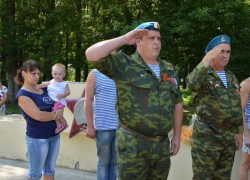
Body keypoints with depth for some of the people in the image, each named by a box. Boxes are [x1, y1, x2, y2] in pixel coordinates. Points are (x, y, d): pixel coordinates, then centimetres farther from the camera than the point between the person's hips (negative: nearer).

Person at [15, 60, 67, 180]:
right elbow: (39, 116, -23)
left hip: (54, 134, 7)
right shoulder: (23, 95, -13)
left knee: (50, 169, 15)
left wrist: (60, 110, -11)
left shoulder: (44, 89, 8)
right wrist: (57, 116, -10)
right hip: (37, 138, -7)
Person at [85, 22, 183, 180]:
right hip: (133, 144, -5)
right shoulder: (124, 65, -6)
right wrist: (125, 39, -16)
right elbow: (92, 54, -20)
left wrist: (177, 135, 13)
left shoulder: (170, 70, 11)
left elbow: (177, 103, 17)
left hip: (162, 144, 6)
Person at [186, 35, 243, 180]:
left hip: (229, 136, 6)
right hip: (207, 136, -6)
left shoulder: (232, 77, 14)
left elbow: (237, 107, 18)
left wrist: (239, 132, 15)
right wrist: (207, 60, -33)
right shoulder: (203, 74, -6)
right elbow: (192, 84, -31)